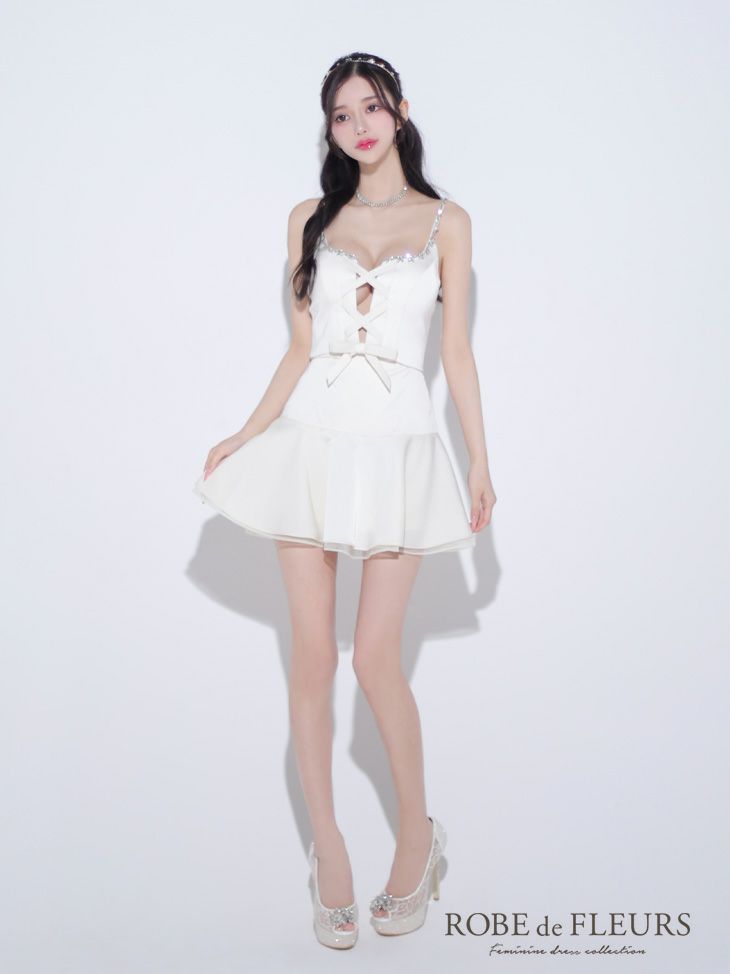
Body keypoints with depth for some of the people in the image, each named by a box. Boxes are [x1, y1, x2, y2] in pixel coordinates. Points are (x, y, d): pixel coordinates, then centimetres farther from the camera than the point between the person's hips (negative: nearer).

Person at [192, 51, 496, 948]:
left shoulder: (447, 222, 7)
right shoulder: (310, 220, 11)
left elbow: (457, 349, 6)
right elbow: (300, 347, 11)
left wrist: (481, 462, 2)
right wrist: (246, 435, 5)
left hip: (398, 446, -2)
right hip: (313, 440, 2)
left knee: (376, 658, -5)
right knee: (312, 656, 2)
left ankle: (417, 833, 18)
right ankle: (327, 848, 17)